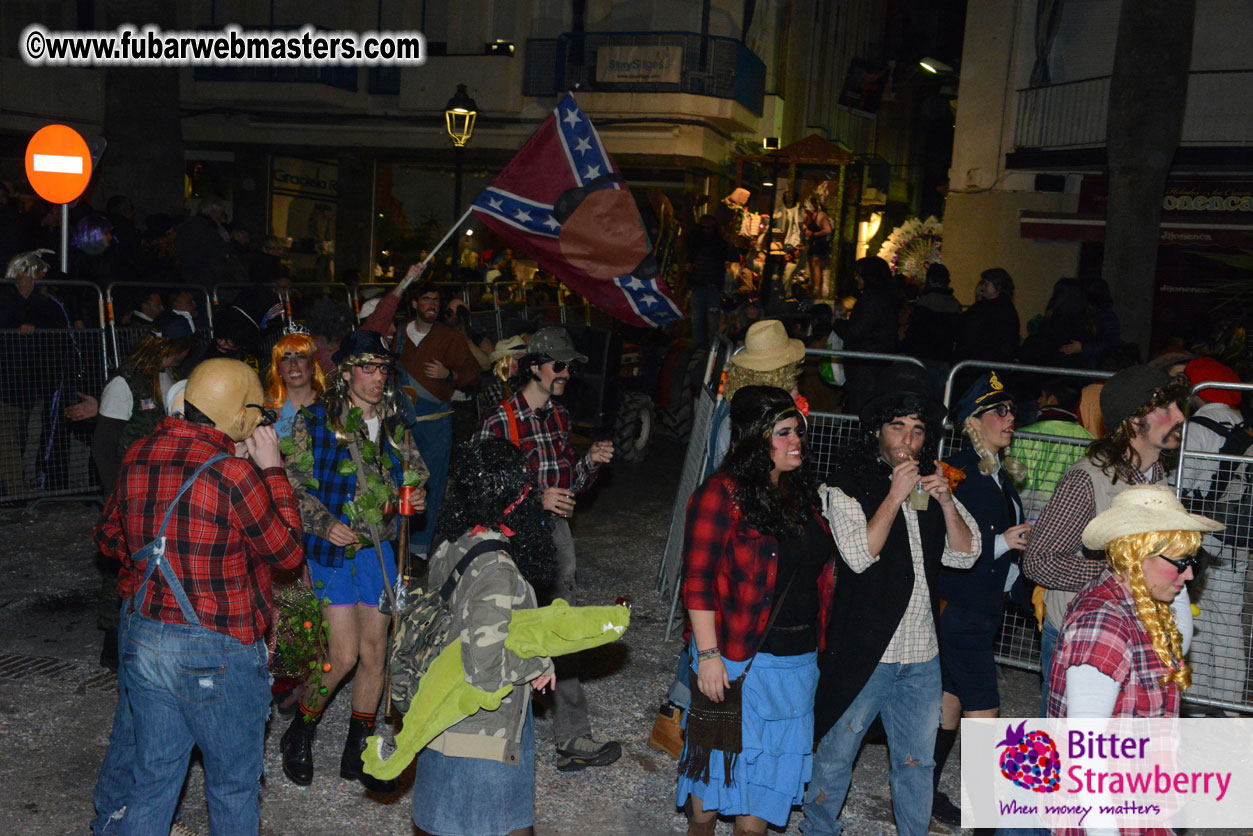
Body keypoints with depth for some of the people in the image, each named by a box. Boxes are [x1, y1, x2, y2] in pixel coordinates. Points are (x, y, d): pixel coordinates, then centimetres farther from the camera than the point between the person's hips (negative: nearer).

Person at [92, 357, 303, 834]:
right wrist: (272, 469, -6)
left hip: (141, 632, 7)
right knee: (234, 781, 13)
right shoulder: (235, 472, -21)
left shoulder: (139, 455, 1)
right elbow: (288, 551, -9)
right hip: (218, 653, -6)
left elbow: (109, 537, 14)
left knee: (150, 775, 20)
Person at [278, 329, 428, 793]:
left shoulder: (392, 425, 8)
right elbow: (292, 485, -5)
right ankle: (298, 736, 22)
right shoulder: (314, 421, -6)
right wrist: (324, 522, -19)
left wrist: (415, 499, -4)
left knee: (375, 651, 7)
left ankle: (358, 752, 24)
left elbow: (412, 477, 18)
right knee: (345, 655, -6)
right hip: (332, 548, -4)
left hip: (378, 548, 5)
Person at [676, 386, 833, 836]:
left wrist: (819, 646, 14)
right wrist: (708, 655, -20)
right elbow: (698, 581, -16)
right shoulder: (722, 495, -14)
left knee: (773, 758, 15)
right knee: (724, 757, 10)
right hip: (739, 659, -6)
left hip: (798, 659, 6)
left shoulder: (800, 492, 7)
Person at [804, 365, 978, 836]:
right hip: (864, 651, -5)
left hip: (922, 656, 5)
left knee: (917, 762, 15)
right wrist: (894, 496, -20)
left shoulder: (930, 486, 11)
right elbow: (860, 555, -19)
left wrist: (946, 503, -11)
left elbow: (965, 555, 5)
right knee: (835, 756, 8)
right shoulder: (848, 487, -5)